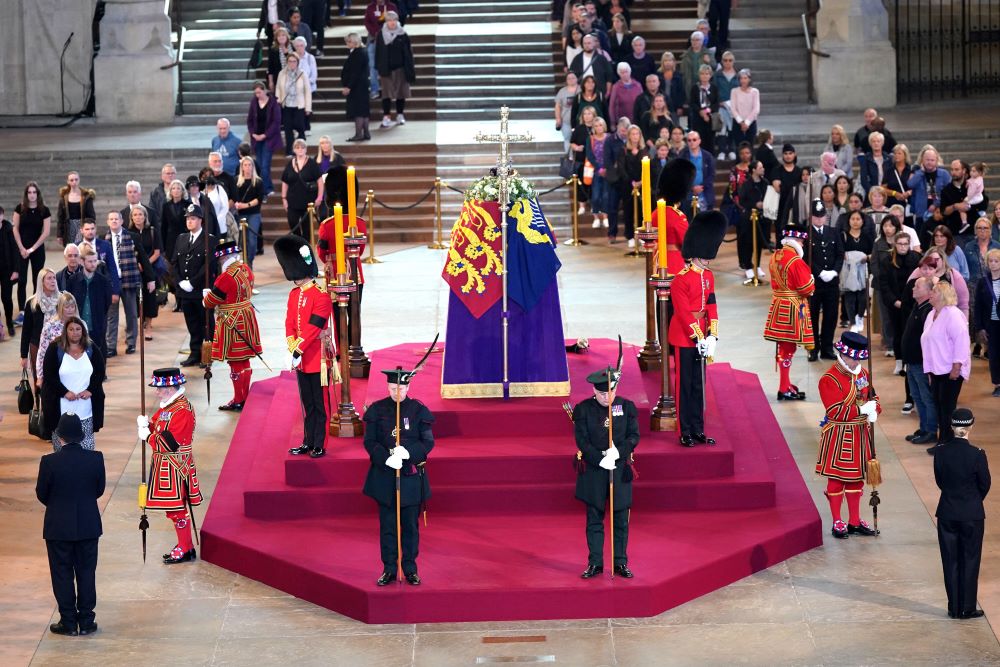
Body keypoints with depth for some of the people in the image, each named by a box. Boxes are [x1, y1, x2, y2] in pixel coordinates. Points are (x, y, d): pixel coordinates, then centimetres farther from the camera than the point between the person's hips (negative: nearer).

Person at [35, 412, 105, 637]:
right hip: (89, 525, 2)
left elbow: (41, 494, -5)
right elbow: (99, 490, 2)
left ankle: (68, 622, 13)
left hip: (58, 527, -2)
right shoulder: (96, 459, -10)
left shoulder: (49, 462, -17)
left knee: (62, 574, 9)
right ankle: (86, 621, 16)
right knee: (86, 572, 12)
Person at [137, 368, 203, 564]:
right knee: (173, 508, 15)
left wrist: (147, 436, -13)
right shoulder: (167, 406, 9)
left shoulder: (182, 411, -22)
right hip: (165, 466, 10)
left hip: (175, 468, -10)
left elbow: (168, 443, -25)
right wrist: (145, 424, -7)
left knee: (177, 508, -2)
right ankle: (184, 546, 25)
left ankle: (185, 550, 7)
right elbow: (156, 426, 14)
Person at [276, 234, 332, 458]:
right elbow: (289, 324, 5)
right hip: (300, 359, 7)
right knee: (307, 403, 14)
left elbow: (313, 327, -18)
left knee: (319, 403, 1)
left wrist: (298, 349, -19)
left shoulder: (321, 296, -14)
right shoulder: (294, 295, 9)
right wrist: (292, 349, -9)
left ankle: (319, 445, 5)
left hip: (317, 357, -7)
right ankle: (308, 442, 21)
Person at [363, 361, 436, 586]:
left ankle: (410, 569, 16)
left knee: (410, 525, 6)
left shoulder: (418, 410, -1)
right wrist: (386, 458, -19)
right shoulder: (377, 410, 1)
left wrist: (408, 452, -21)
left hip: (411, 475, 0)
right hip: (384, 475, 0)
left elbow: (428, 442, -2)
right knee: (387, 525, 4)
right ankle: (389, 569, 12)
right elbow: (369, 442, -1)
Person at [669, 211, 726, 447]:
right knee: (684, 385, 1)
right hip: (684, 338, -7)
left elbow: (711, 306, 7)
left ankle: (698, 430, 18)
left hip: (701, 336, 7)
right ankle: (685, 433, 6)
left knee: (698, 384, 12)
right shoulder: (681, 280, -17)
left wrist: (712, 336, -2)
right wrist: (698, 338, -19)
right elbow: (683, 313, -18)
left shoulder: (708, 276, 7)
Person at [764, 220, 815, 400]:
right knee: (788, 347, -4)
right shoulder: (795, 261, -20)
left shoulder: (775, 257, 6)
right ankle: (784, 390, 0)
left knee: (783, 346, 16)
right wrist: (811, 280, 3)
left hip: (778, 307, 8)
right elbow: (807, 288, -17)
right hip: (792, 309, -8)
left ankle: (786, 384, 28)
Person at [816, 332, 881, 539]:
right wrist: (862, 409, -24)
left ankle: (855, 521, 23)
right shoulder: (829, 380, -17)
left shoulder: (862, 373, 5)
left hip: (860, 434, 7)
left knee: (856, 478, 14)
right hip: (838, 436, -7)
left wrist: (874, 409, -11)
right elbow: (836, 412, -23)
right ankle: (837, 523, 11)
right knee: (837, 479, 2)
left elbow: (872, 396, 12)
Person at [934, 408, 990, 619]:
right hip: (972, 514, -2)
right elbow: (985, 485, -4)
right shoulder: (977, 455, -15)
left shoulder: (940, 452, -8)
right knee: (970, 560, 8)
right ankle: (967, 608, 11)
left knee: (950, 561, 10)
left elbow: (939, 481, 4)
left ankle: (954, 608, 14)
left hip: (947, 513, 2)